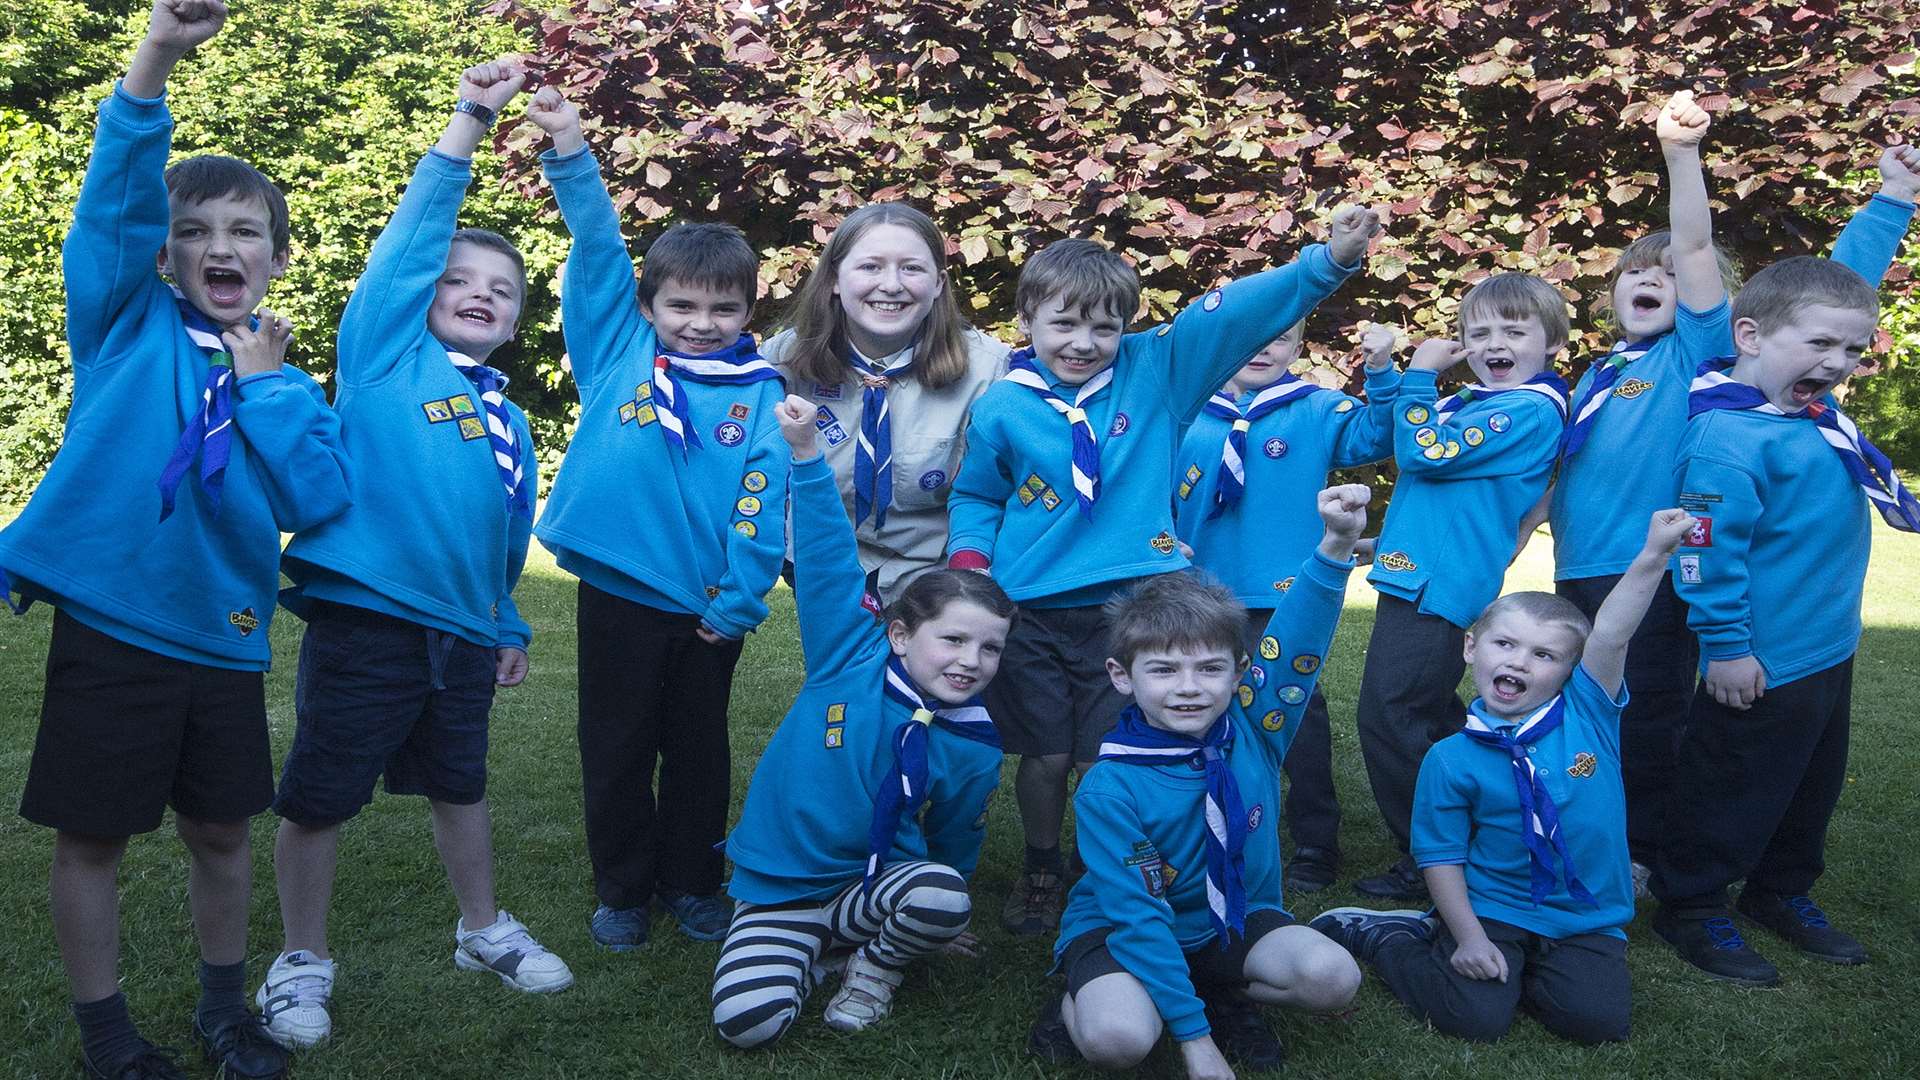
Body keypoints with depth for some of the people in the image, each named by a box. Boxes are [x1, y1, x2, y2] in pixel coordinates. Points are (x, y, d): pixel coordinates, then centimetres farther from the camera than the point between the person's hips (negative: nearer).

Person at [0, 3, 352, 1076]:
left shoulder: (288, 379, 7)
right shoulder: (128, 322, 1)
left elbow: (316, 498, -7)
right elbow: (118, 198, -16)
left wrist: (263, 383, -10)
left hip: (222, 636, 3)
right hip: (107, 626, -3)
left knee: (222, 829, 14)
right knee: (93, 833, 7)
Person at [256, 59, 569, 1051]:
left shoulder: (509, 419, 12)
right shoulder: (383, 353, -2)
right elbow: (414, 232, -9)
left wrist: (509, 627, 23)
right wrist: (468, 123, -10)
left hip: (462, 632, 5)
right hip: (362, 618, -5)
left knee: (460, 785, 19)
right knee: (319, 795, 5)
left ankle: (482, 929, 37)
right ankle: (303, 959, 23)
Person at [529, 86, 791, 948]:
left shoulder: (763, 393, -2)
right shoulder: (619, 351, 1)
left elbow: (765, 503, -6)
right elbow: (598, 247, -2)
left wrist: (739, 599, -11)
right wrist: (570, 150, -10)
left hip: (708, 608, 0)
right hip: (619, 590, 0)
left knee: (699, 750, 14)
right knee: (616, 748, 11)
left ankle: (691, 883, 31)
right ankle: (622, 888, 28)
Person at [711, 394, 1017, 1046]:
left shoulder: (975, 752, -6)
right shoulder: (852, 658, -9)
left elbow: (955, 849, 8)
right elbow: (828, 562, -14)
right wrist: (807, 454, -22)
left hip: (873, 886, 1)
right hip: (776, 890, -1)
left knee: (941, 895, -33)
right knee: (746, 1020, -24)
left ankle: (875, 965, 0)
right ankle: (815, 954, 9)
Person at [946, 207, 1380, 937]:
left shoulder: (1156, 371, -2)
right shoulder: (1002, 409, 0)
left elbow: (1243, 311, -8)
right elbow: (974, 498, 14)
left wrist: (1330, 260, -19)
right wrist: (968, 559, -4)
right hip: (1032, 618, 1)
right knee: (1044, 758, 10)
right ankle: (1042, 872, 35)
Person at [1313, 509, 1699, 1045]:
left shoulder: (1588, 714, -4)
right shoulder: (1452, 758, -8)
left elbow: (1609, 637, -20)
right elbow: (1441, 855, -4)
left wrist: (1653, 557, -32)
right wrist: (1469, 938, -12)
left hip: (1585, 922, 2)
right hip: (1491, 910, -2)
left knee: (1600, 1019, -18)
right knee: (1474, 1017, -18)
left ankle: (1516, 973, 11)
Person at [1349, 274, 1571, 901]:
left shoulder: (1531, 410, -12)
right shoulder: (1467, 404, 16)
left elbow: (1426, 454, -18)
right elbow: (1387, 439, 24)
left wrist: (1419, 376, -10)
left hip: (1437, 588, -10)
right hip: (1417, 582, 10)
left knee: (1390, 717, -7)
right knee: (1433, 719, 20)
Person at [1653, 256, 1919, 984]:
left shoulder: (1819, 416, 3)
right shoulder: (1728, 438, -24)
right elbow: (1709, 547, -26)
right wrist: (1725, 644, -24)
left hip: (1830, 652, 10)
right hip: (1762, 667, -10)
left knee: (1814, 787, 23)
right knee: (1734, 790, 4)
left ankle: (1781, 894, 42)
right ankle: (1688, 909, 22)